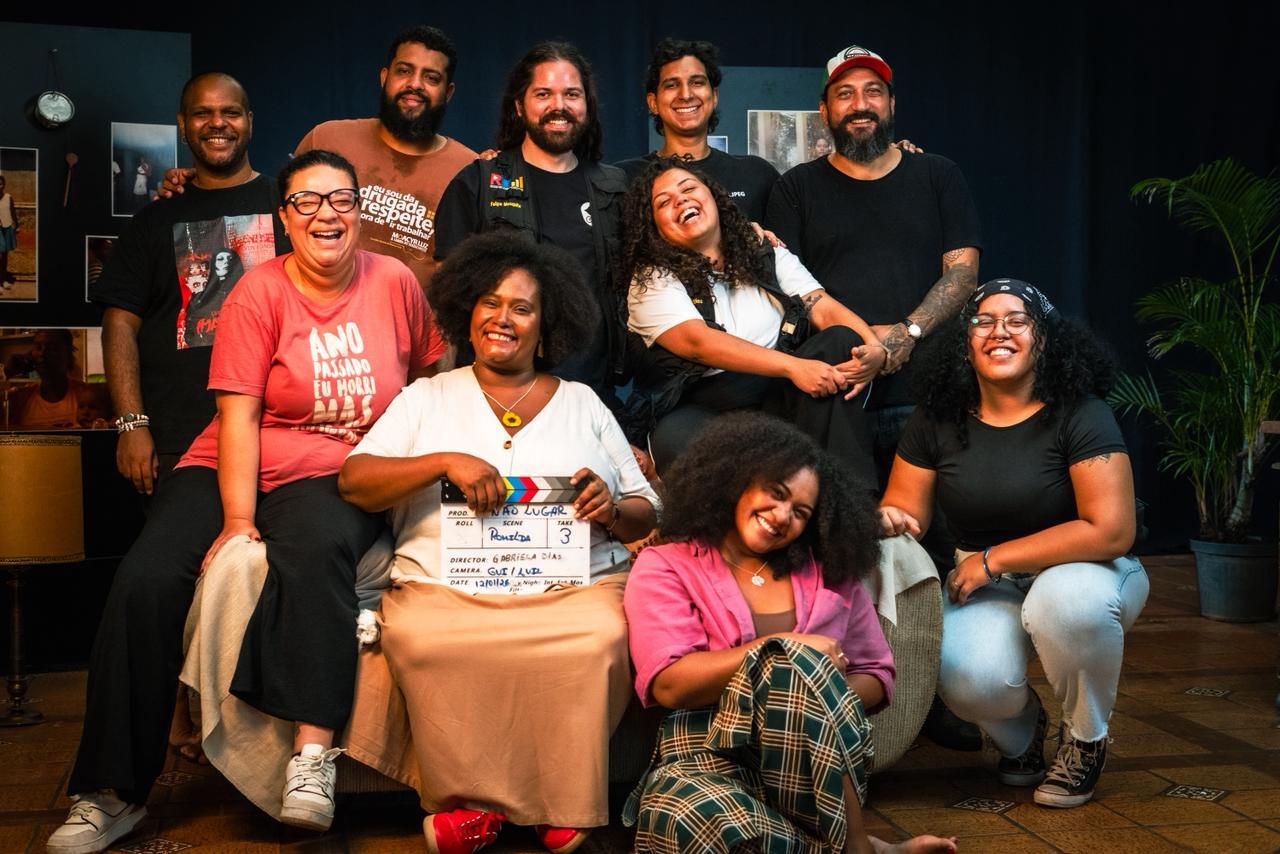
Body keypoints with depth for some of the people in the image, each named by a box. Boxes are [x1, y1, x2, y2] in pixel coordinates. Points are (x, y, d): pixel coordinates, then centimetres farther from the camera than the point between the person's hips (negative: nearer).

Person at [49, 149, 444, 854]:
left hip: (339, 477, 0)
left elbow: (433, 377, 16)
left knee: (318, 549, -37)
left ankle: (313, 750, -35)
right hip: (235, 469, 1)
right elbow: (238, 412, -9)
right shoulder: (259, 291, -2)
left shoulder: (394, 282, 3)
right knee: (145, 582, -21)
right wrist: (236, 519, -18)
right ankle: (112, 794, -9)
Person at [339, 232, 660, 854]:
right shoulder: (428, 397, 18)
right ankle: (464, 799, -13)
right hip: (445, 586, 0)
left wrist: (614, 509, -8)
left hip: (575, 585, 0)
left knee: (599, 642, -32)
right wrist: (446, 461, -12)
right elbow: (354, 481, 4)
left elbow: (645, 516, 17)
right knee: (418, 640, -33)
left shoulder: (582, 403, 19)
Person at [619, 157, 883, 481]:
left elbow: (825, 309, 5)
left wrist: (874, 348, -18)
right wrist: (792, 366, -26)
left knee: (841, 340, -21)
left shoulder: (769, 257, 18)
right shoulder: (652, 281, 3)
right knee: (674, 441, -39)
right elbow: (697, 342, -14)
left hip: (779, 393, 5)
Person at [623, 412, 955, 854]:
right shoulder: (665, 567, 6)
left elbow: (877, 677, 14)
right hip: (708, 760, -1)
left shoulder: (830, 572, 15)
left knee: (799, 667, -32)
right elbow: (669, 684, -8)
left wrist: (809, 698, -8)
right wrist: (783, 650, -13)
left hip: (812, 761, 2)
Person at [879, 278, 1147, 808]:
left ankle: (1085, 741, -6)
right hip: (985, 587, 2)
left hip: (1081, 571, -2)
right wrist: (888, 518, -25)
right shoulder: (937, 420, -3)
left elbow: (1111, 531, -22)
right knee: (966, 680, -31)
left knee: (1067, 597, -39)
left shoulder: (1079, 415, -15)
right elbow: (905, 508, 2)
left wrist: (993, 559, -20)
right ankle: (1020, 736, 11)